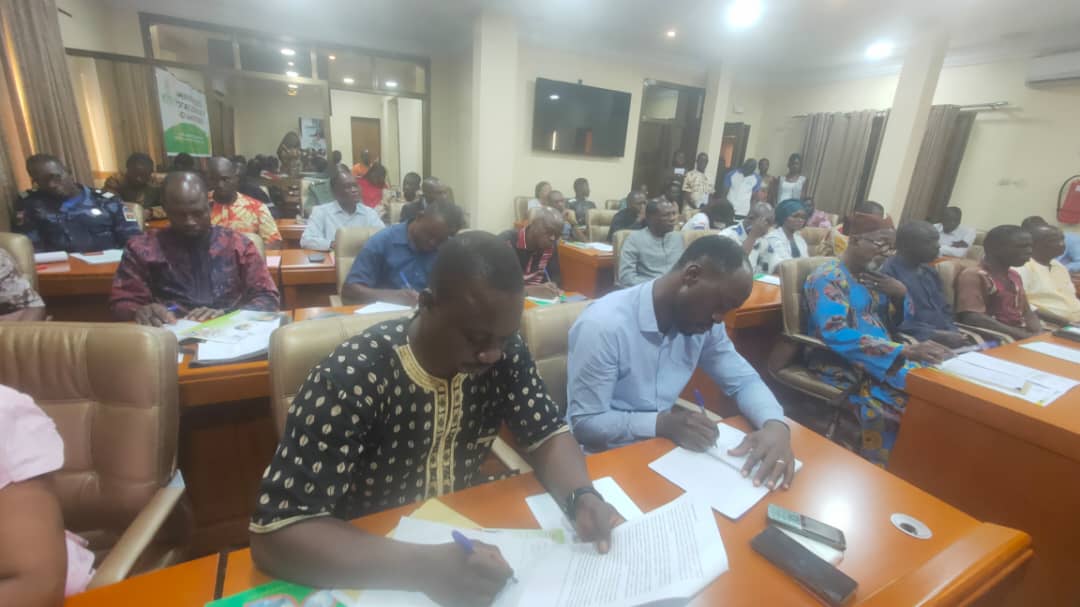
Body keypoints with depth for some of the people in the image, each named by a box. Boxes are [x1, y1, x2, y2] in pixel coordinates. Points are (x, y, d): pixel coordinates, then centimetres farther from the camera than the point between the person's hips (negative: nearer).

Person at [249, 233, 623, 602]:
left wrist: (582, 496, -24)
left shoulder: (505, 353, -13)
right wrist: (423, 566, -37)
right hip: (368, 562, -2)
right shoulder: (351, 378, -25)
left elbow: (548, 434, -5)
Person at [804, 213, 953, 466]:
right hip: (841, 363, -8)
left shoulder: (870, 276, 12)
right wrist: (906, 351, -34)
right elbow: (837, 335, -28)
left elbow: (894, 322, 20)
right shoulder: (827, 277, -14)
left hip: (883, 358, 8)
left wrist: (900, 293, 0)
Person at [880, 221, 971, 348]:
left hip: (948, 334, 9)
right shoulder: (888, 273, -14)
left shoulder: (929, 271, 15)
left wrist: (953, 332, 2)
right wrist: (940, 336, -18)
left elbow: (945, 309, 20)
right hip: (919, 341, -8)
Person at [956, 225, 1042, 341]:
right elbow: (973, 318, -21)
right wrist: (1024, 335, -20)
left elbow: (1027, 312, 20)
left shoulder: (1014, 276, 18)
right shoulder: (973, 275, -11)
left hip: (1022, 335, 8)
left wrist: (1039, 334, -1)